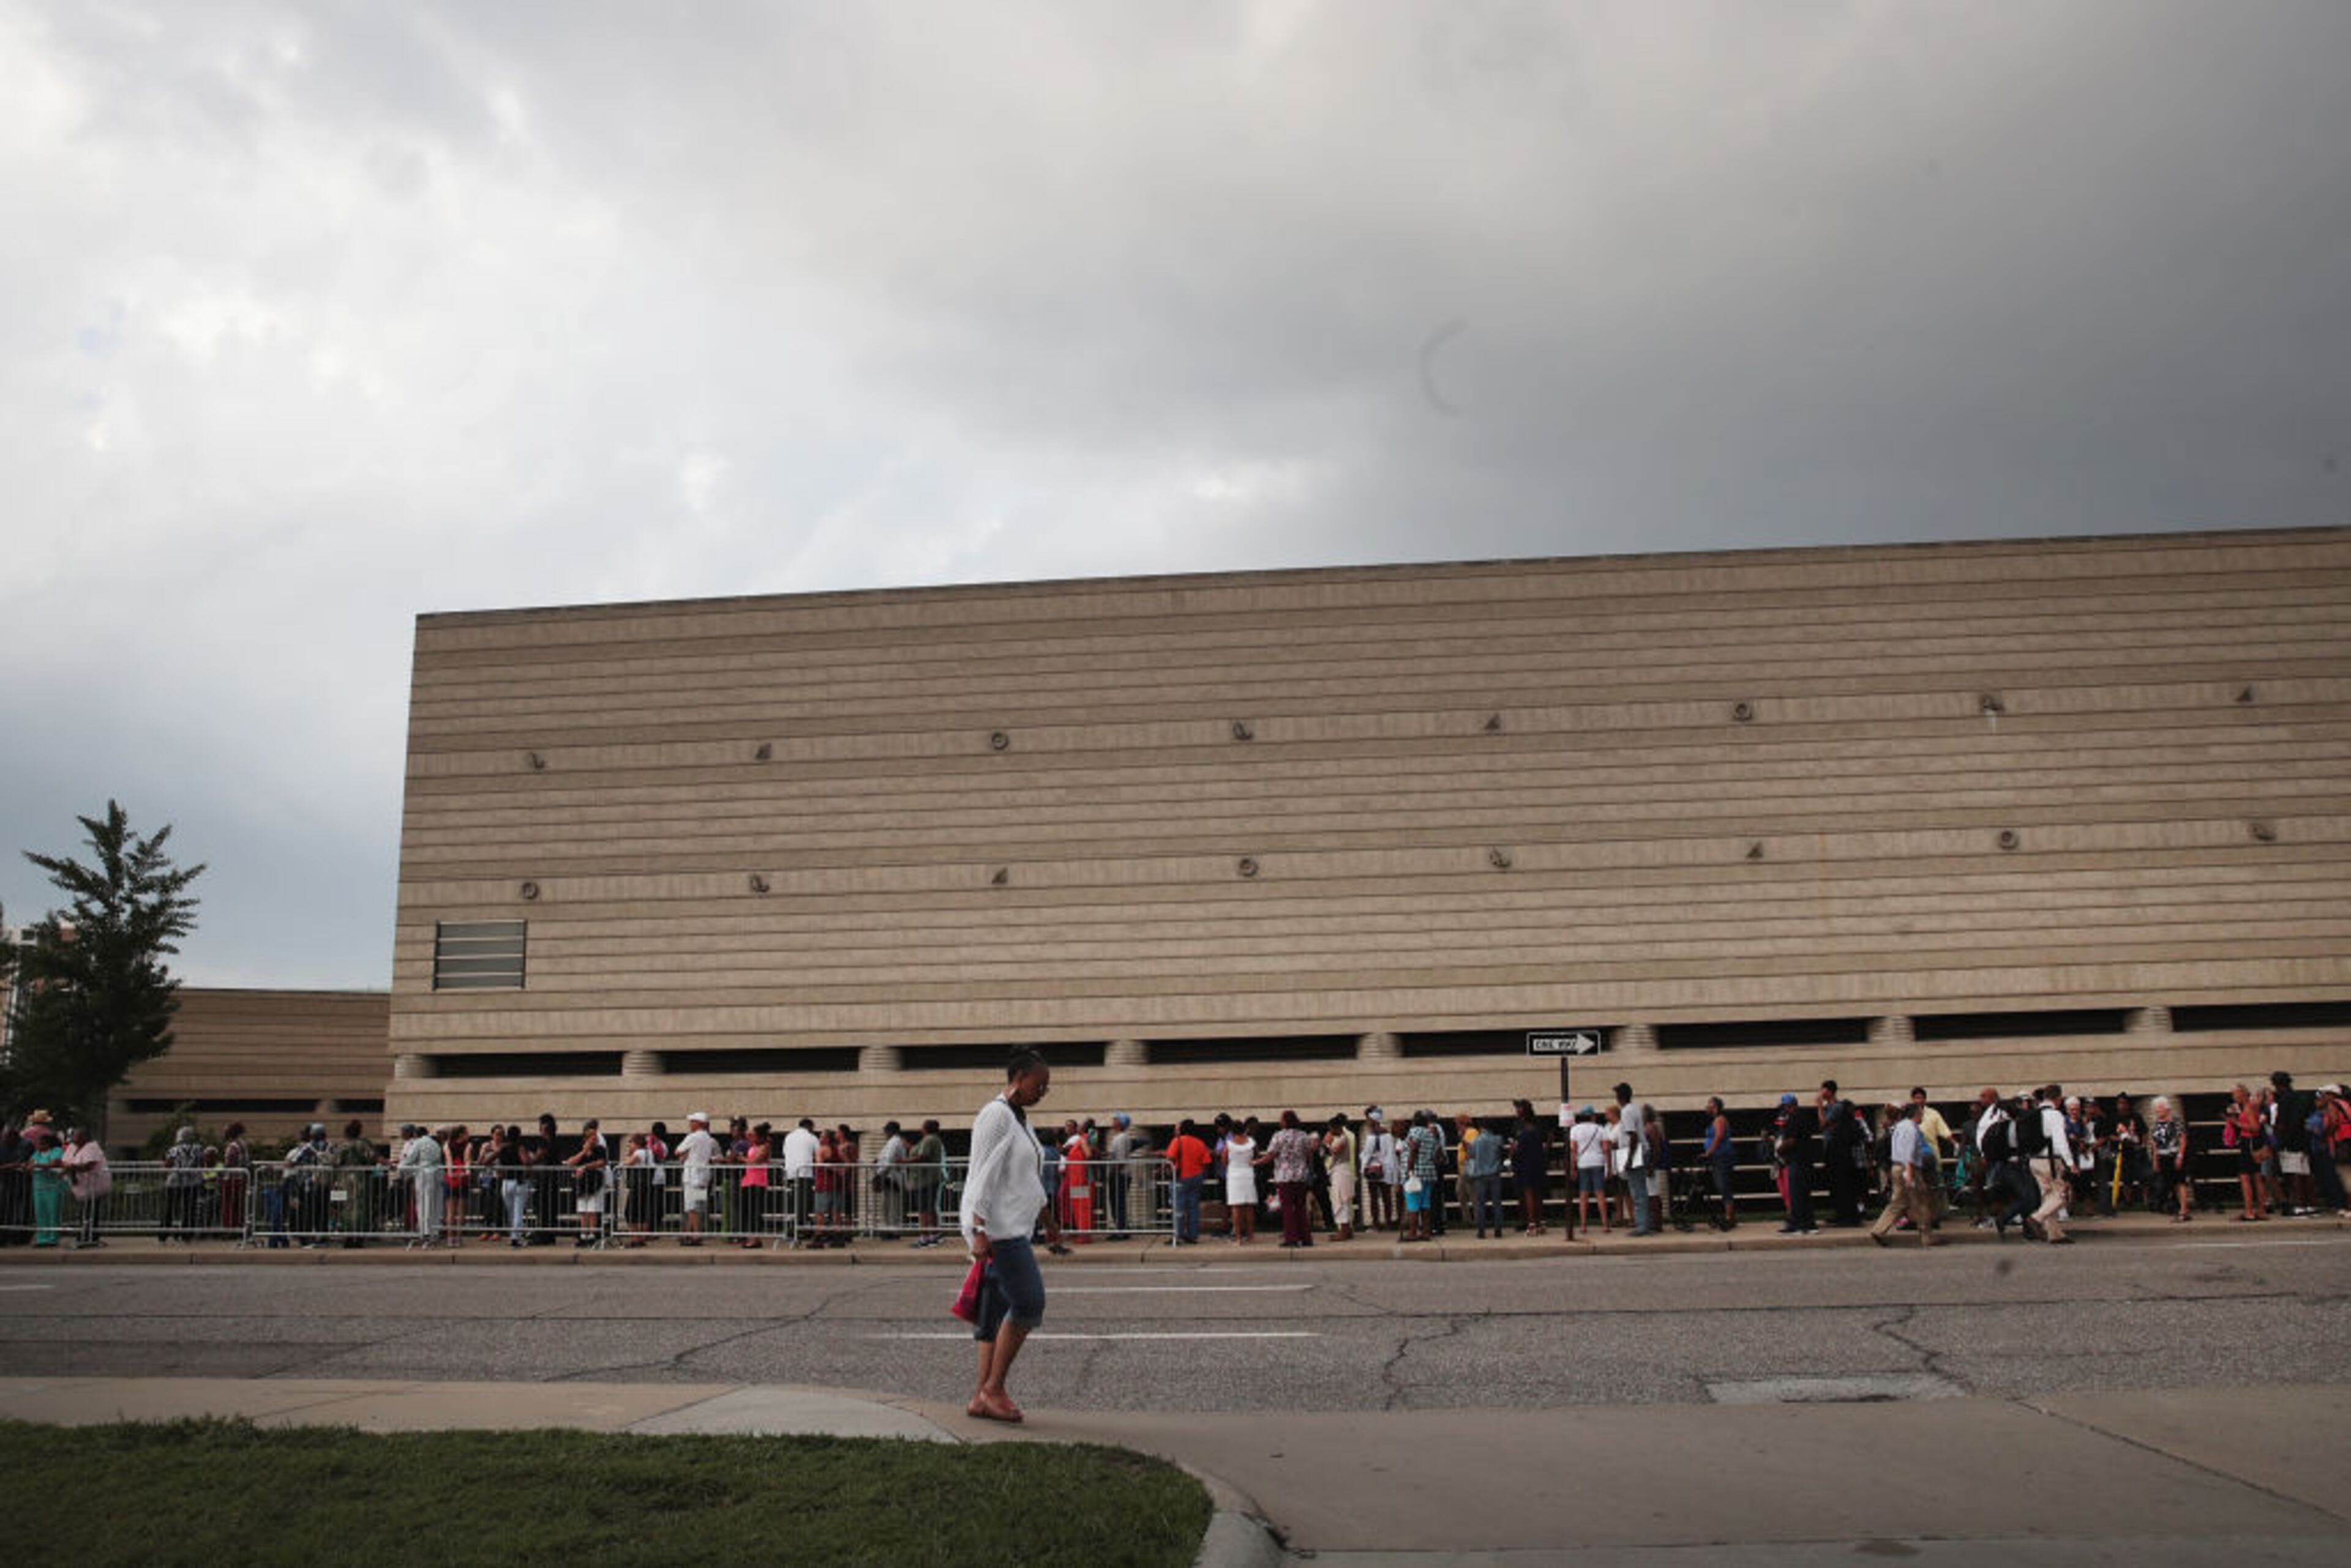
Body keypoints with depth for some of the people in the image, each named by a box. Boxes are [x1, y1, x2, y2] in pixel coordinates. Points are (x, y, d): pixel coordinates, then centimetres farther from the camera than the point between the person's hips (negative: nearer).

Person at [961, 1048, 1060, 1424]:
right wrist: (979, 1231, -24)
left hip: (1013, 1228, 10)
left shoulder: (1019, 1118, 19)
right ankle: (993, 1388, -6)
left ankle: (983, 1397, 9)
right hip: (996, 1228, -10)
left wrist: (1049, 1220, 32)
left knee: (998, 1310, 8)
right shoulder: (996, 1116, -12)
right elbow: (983, 1177, -18)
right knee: (1029, 1304, -13)